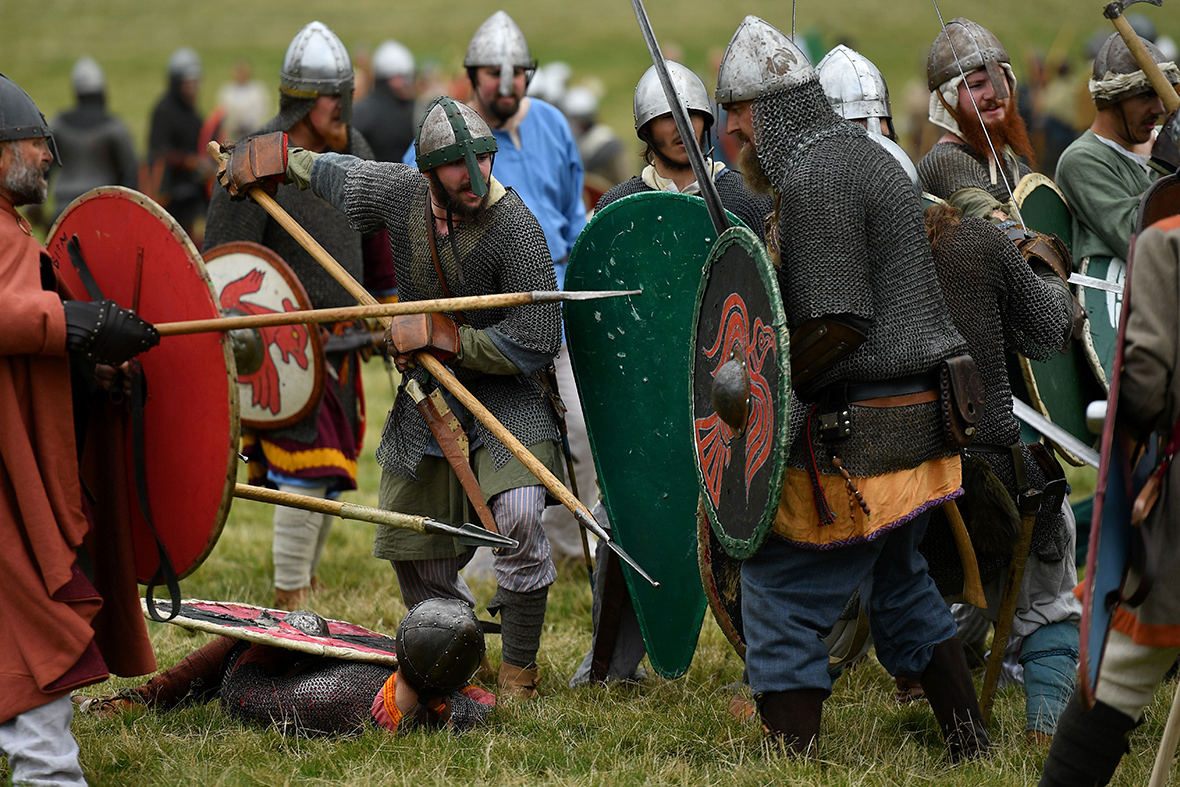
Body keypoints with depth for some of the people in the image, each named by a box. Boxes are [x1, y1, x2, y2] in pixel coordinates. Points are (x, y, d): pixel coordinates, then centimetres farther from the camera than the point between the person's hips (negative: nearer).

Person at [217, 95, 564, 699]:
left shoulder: (514, 229, -24)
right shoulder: (401, 193, -8)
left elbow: (535, 342, -23)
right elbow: (338, 172, 15)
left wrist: (440, 336, -22)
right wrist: (272, 156, 21)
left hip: (506, 395, -6)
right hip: (427, 398, 6)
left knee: (517, 515, -27)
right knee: (414, 548, 10)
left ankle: (519, 671, -12)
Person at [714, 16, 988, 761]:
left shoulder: (814, 178, -15)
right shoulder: (868, 155, 17)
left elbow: (837, 327, -22)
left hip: (855, 437, -10)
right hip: (917, 420, 10)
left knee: (782, 598, -6)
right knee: (899, 585, 23)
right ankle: (971, 748, 30)